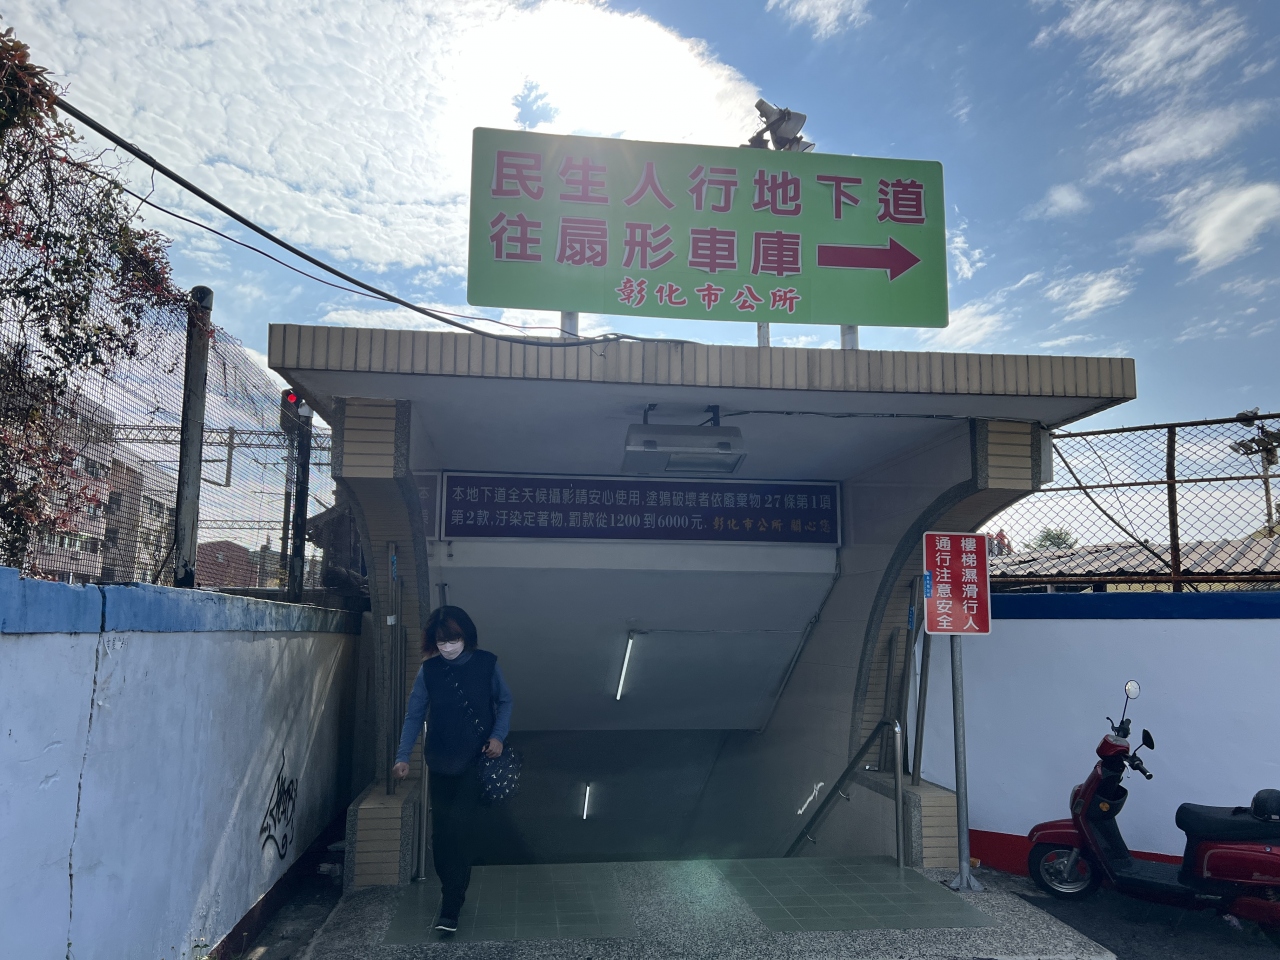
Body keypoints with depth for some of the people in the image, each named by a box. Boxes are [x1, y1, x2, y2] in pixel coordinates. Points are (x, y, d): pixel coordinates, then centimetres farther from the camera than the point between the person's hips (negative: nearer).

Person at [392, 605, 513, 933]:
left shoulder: (486, 663, -6)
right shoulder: (428, 670, -2)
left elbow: (504, 701, 4)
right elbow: (414, 715, 0)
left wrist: (498, 735, -10)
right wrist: (403, 756, -8)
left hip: (475, 762, -3)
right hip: (440, 763, 3)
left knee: (460, 828, -11)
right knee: (441, 831, 8)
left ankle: (450, 908, -4)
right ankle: (451, 890, 30)